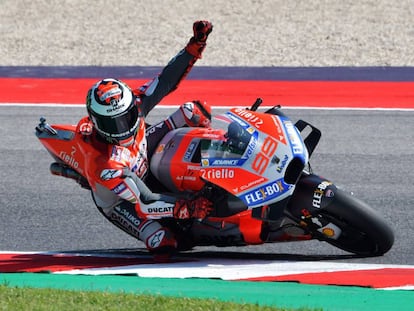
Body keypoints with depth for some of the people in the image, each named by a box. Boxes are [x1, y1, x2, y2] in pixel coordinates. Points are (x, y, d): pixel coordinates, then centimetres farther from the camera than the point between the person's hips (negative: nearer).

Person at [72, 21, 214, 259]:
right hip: (117, 201, -5)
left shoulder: (133, 103, -28)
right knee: (164, 245, -26)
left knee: (195, 111, -6)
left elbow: (166, 81, -16)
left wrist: (194, 47, -26)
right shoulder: (104, 165, -44)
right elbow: (145, 204, -42)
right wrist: (187, 208, -52)